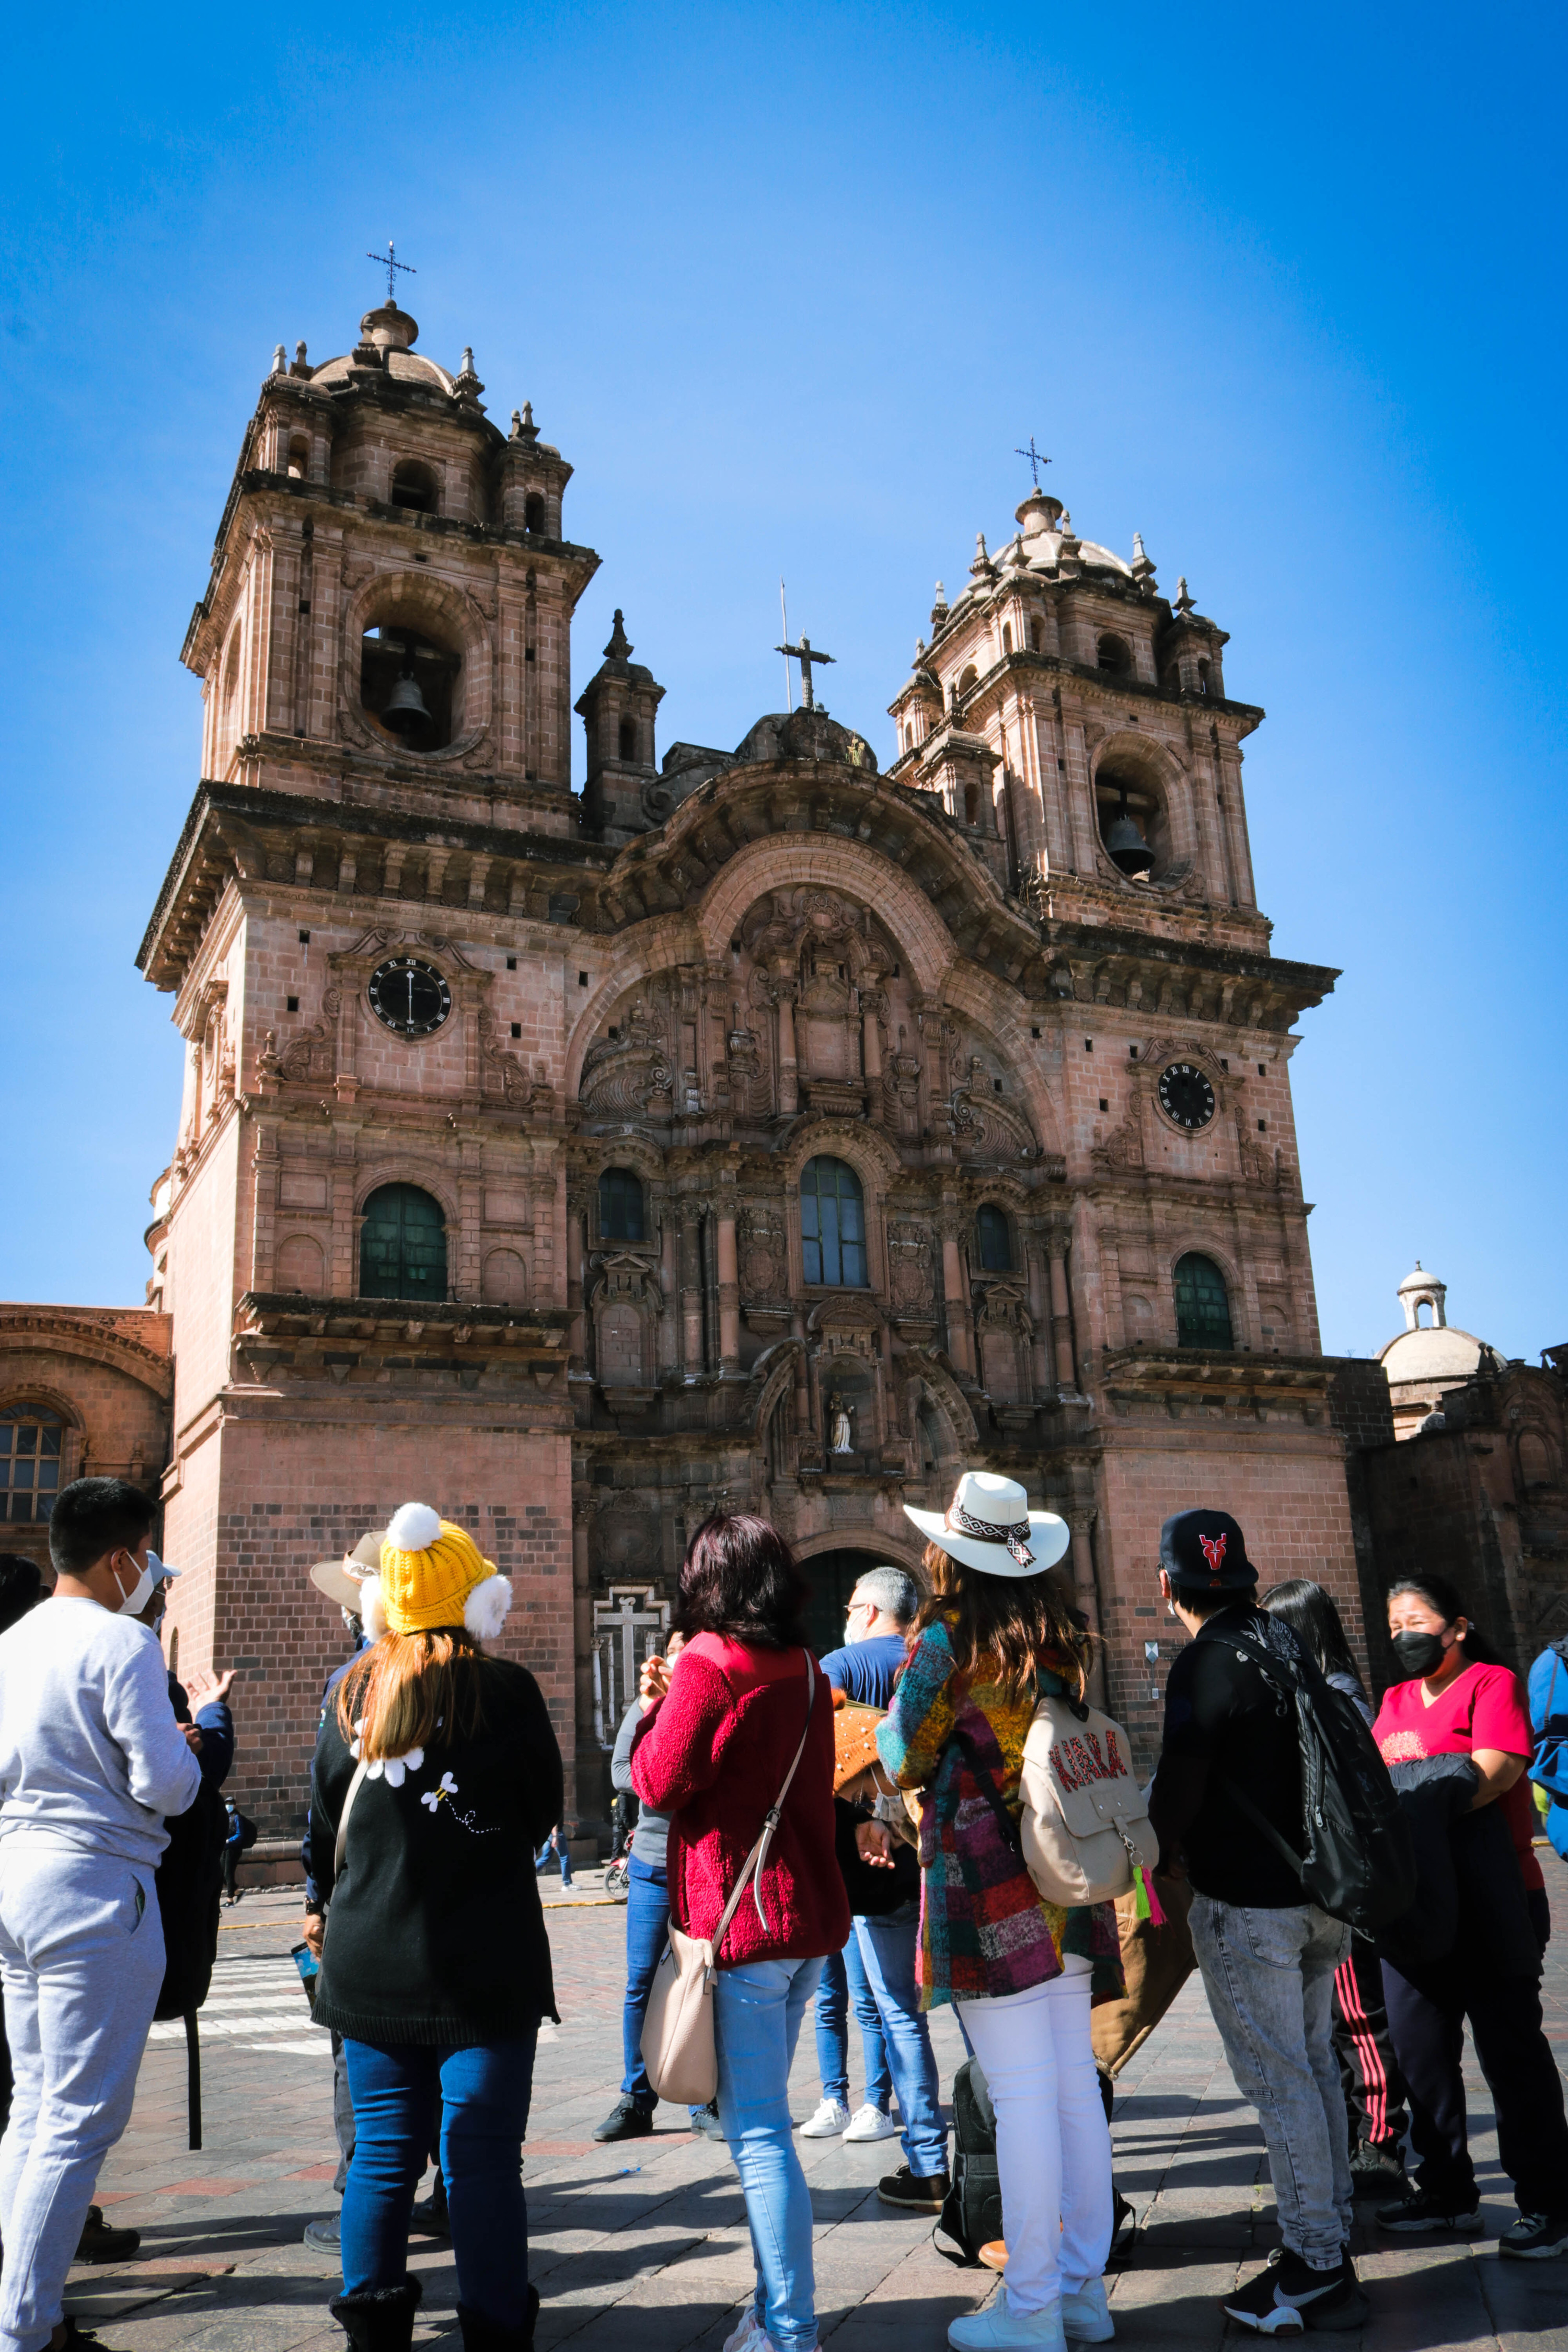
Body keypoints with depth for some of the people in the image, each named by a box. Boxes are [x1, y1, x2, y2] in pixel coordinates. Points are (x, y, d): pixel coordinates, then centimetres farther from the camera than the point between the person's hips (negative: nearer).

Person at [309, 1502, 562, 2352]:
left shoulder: (355, 1692, 0)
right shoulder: (504, 1691, -12)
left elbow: (324, 1824, 9)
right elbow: (543, 1810, -1)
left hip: (369, 1964, 4)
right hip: (484, 1968, -4)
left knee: (382, 2152, 15)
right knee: (483, 2161, 4)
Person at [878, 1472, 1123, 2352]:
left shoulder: (948, 1638, -10)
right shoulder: (1062, 1642, 7)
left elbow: (908, 1761, -2)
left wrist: (885, 1727, 19)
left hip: (987, 1882, -6)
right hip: (1066, 1879, 6)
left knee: (1020, 2095, -1)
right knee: (1076, 2086, 12)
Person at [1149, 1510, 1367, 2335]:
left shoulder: (1205, 1665, -18)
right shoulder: (1290, 1642, 7)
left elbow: (1178, 1790, -18)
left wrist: (1162, 1855, 2)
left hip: (1247, 1902, -8)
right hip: (1322, 1891, 8)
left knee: (1278, 2081, 0)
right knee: (1314, 2065, 17)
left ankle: (1318, 2270, 6)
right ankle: (1332, 2232, 27)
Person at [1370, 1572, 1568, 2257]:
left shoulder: (1491, 1684, -6)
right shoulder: (1395, 1700, 15)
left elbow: (1492, 1772, -18)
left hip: (1489, 1901, -7)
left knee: (1511, 2049, 1)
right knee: (1419, 2046, 11)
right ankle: (1446, 2191, 24)